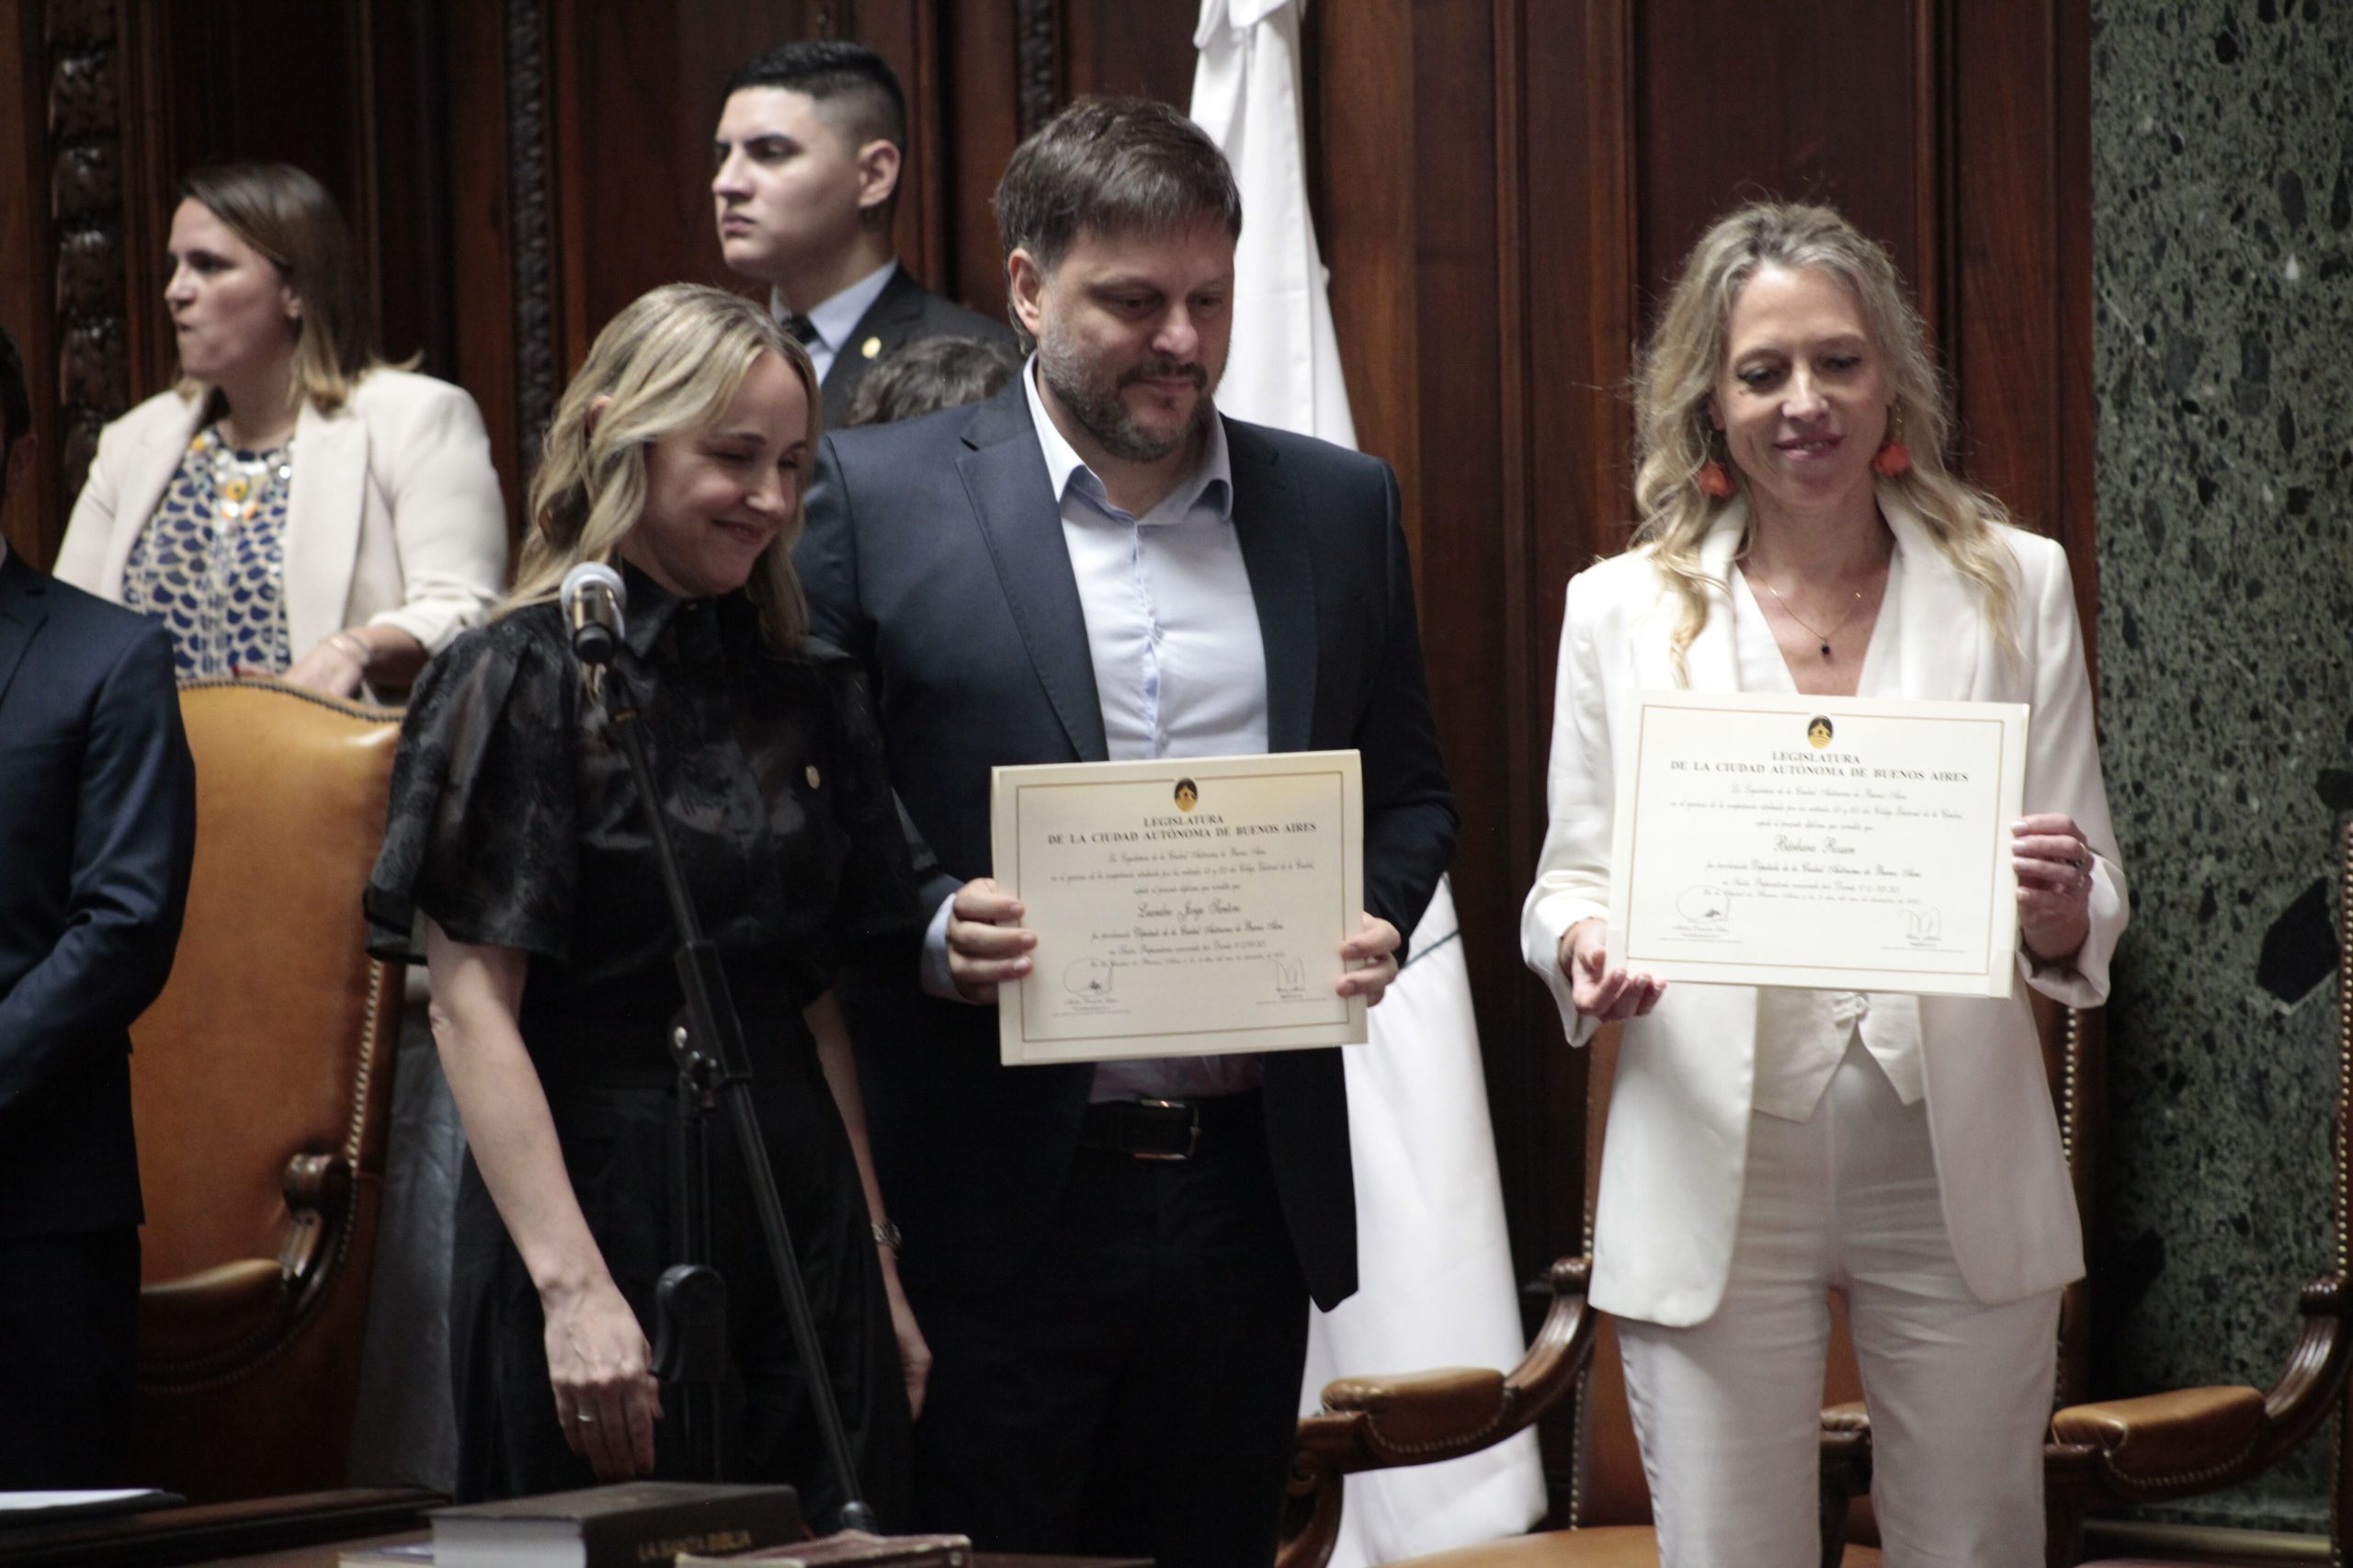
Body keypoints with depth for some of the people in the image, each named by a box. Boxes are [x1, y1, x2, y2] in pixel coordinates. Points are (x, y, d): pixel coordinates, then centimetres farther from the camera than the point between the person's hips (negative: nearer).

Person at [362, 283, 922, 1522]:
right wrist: (573, 1286, -21)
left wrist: (879, 1271, 10)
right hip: (607, 1201, -6)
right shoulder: (524, 677, -7)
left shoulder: (803, 691, 11)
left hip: (798, 1204, 6)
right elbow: (470, 1005, -14)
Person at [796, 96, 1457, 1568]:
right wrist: (927, 925, -18)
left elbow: (1411, 792, 17)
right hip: (995, 1196, -3)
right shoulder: (877, 496, -1)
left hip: (1251, 1184, 3)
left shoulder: (1339, 507, 10)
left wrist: (1376, 921, -3)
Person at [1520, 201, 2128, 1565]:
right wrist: (1585, 947, -15)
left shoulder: (2018, 583, 6)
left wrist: (2063, 915, -17)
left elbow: (2091, 901, 7)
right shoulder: (1623, 607, 5)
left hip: (1958, 1175, 1)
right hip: (1715, 1180, 0)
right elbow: (1573, 876, 9)